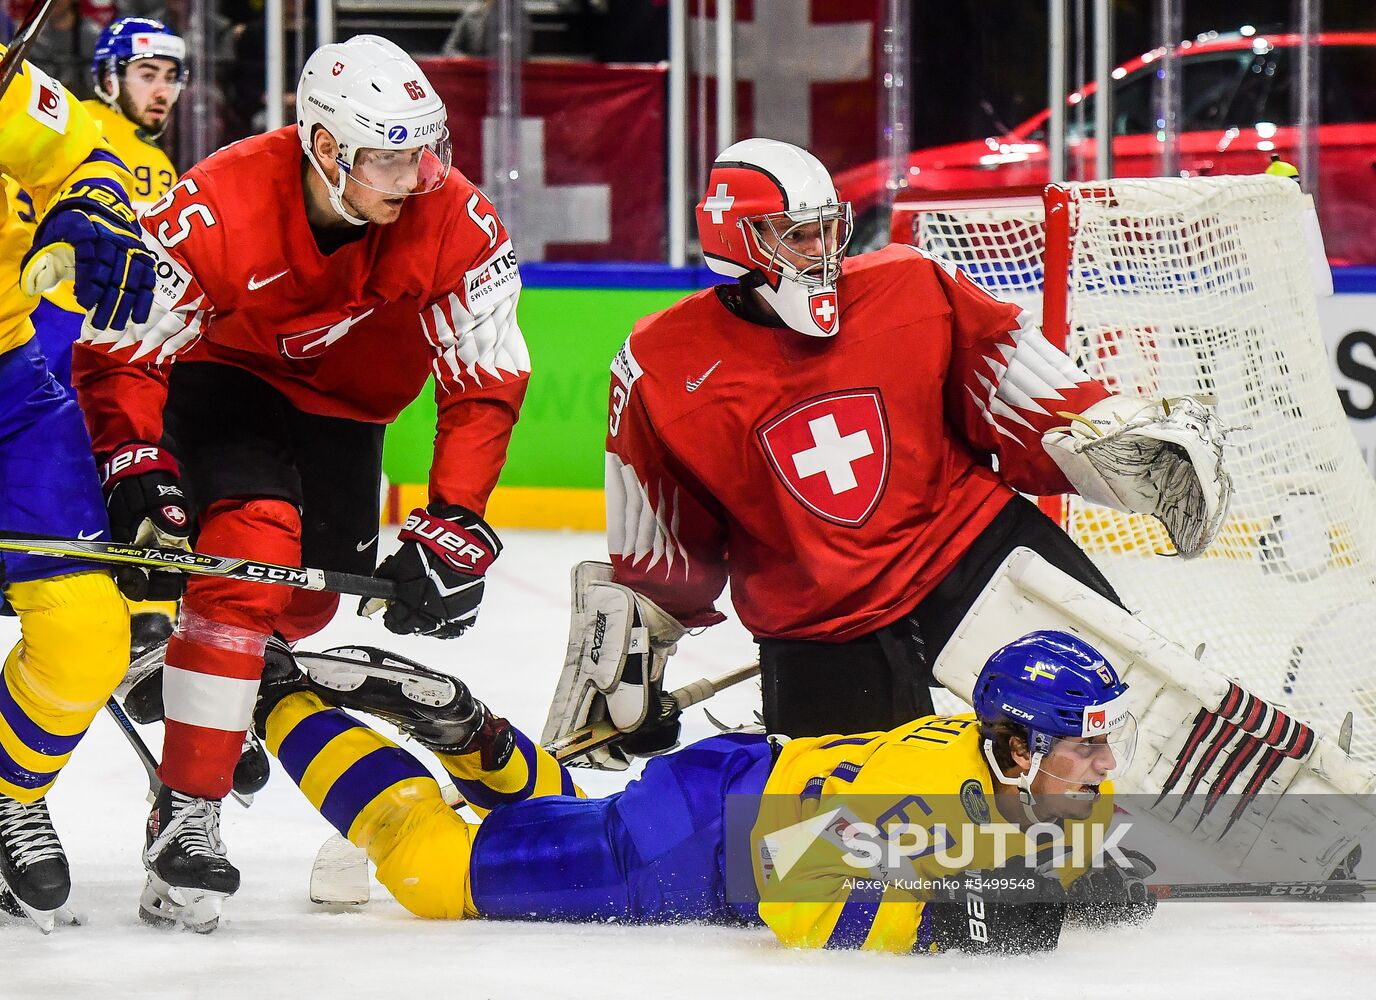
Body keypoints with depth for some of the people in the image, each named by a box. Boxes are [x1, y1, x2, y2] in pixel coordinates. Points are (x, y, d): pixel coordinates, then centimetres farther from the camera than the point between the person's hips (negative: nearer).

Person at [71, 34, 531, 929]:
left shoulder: (456, 224, -26)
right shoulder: (221, 208, -33)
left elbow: (486, 385, -19)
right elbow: (121, 349, -24)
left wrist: (454, 529, -26)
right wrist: (140, 477, -35)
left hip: (344, 409, 4)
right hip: (223, 376, -4)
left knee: (303, 605, -1)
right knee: (252, 549, -26)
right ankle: (185, 816, -23)